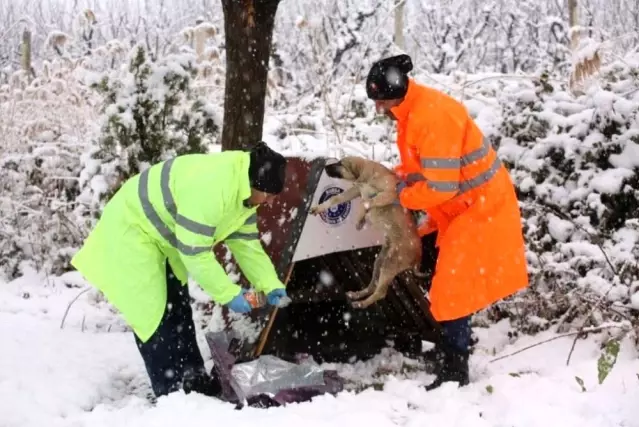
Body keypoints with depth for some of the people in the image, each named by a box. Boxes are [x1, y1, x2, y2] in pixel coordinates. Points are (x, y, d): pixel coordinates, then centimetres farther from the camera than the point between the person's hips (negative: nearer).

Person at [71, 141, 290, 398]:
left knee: (178, 311, 16)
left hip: (162, 237, 10)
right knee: (153, 316, -9)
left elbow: (247, 243, 3)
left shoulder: (244, 189, -6)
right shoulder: (211, 188, -38)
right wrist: (229, 294, -26)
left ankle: (195, 380, 28)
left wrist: (270, 284, -6)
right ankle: (171, 394, 0)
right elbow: (194, 253, -33)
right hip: (129, 233, -10)